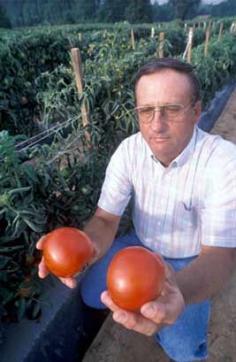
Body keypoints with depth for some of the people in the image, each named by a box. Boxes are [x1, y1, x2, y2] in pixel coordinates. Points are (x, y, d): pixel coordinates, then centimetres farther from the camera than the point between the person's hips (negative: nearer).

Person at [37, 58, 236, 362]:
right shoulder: (129, 150, -18)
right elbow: (106, 219, -16)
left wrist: (179, 292, -56)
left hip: (190, 261, -2)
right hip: (141, 244, 3)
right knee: (92, 294, -7)